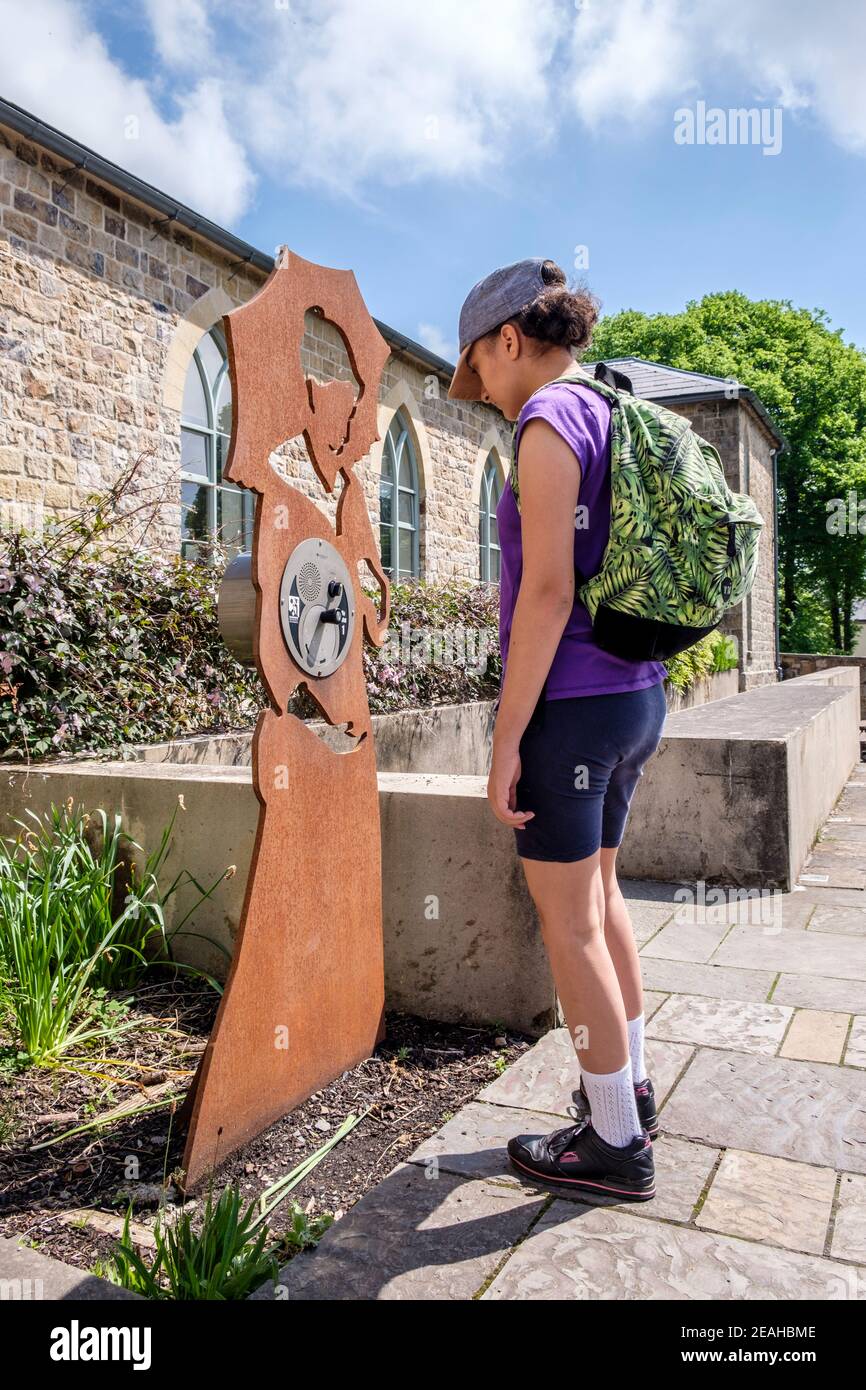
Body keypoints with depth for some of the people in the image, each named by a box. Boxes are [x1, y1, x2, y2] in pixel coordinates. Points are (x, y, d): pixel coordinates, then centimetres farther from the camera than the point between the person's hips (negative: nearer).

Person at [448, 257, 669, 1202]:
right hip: (634, 693, 9)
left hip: (571, 702, -9)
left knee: (568, 920, 3)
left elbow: (547, 591, -19)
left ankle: (616, 1143, 18)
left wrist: (507, 739, -17)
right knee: (599, 895, 21)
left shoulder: (549, 419, -11)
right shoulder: (611, 418, 15)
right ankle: (630, 1086, 36)